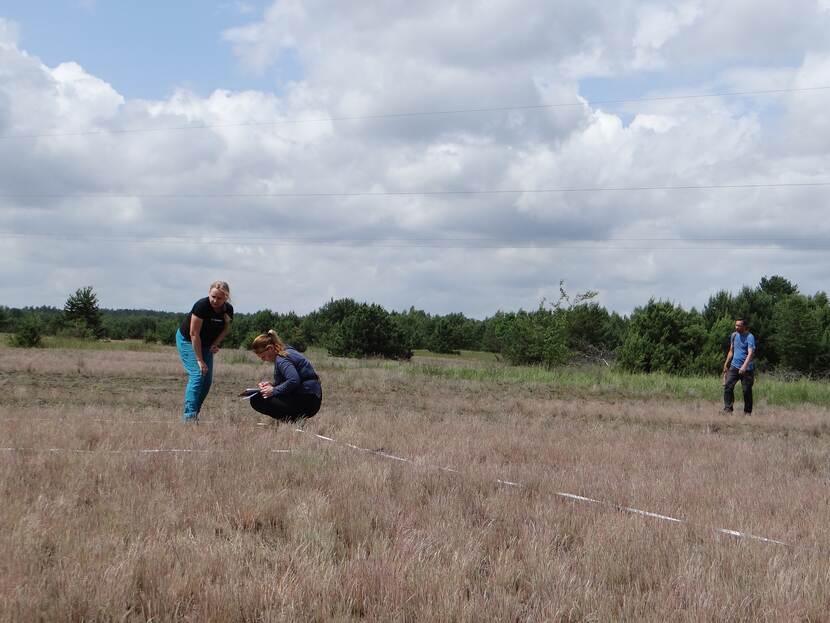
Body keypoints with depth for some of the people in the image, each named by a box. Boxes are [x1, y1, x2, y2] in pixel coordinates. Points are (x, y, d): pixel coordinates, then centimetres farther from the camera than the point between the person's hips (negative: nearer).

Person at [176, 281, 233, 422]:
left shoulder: (228, 310, -12)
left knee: (207, 380, 0)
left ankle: (195, 413, 8)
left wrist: (215, 344, -14)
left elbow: (225, 329, 5)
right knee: (197, 374, -20)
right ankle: (189, 415, -24)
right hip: (187, 340, -6)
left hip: (205, 344, 6)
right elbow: (194, 334, -27)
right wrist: (200, 360, -26)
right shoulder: (202, 306, -29)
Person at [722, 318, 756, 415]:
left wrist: (744, 366, -35)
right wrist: (726, 364, 20)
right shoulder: (734, 335, 10)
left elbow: (750, 353, -22)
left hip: (746, 369, -5)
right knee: (728, 386, -10)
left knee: (747, 390, 1)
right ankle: (728, 409, -8)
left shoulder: (750, 337, -11)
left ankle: (747, 412, 12)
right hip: (734, 366, 5)